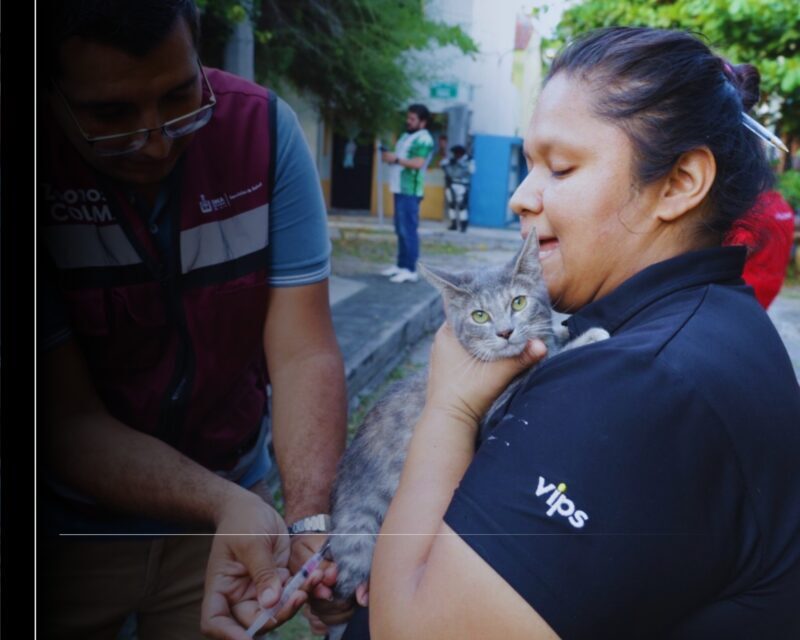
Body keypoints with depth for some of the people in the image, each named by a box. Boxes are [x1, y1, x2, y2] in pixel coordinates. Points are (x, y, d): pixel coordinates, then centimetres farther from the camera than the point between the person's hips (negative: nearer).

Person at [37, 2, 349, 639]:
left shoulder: (262, 126, -17)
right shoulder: (49, 167, -22)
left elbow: (304, 354, -20)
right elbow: (68, 420, -20)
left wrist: (309, 519, -33)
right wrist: (230, 506, -34)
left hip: (232, 497, 2)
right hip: (70, 526, -1)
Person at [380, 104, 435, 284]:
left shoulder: (424, 139, -10)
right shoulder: (406, 136, 21)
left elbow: (418, 163, -21)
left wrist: (395, 159, -16)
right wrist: (388, 155, 6)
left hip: (410, 191, -10)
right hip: (400, 188, 10)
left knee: (408, 230, -10)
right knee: (401, 230, 11)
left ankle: (410, 270, -8)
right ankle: (401, 265, 18)